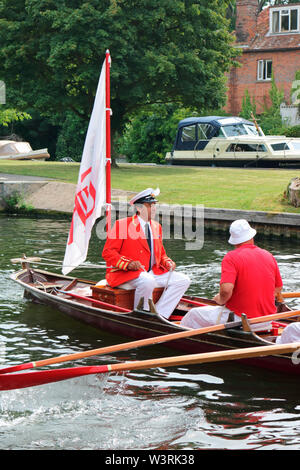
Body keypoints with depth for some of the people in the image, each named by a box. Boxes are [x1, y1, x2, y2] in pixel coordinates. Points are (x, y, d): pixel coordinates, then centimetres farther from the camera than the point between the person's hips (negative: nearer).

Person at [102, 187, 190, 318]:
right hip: (124, 275, -7)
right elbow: (108, 252, -9)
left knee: (183, 280, -8)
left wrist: (167, 262, 2)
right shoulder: (122, 224, -4)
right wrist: (128, 264, -23)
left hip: (153, 273, 7)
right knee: (148, 281, -38)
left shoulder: (156, 226, 17)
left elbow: (161, 253, 26)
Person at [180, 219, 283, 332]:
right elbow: (278, 289, 12)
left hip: (240, 320, -6)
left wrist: (221, 300, -5)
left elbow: (226, 289, -26)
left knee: (194, 314, 14)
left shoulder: (231, 257, -14)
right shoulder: (269, 256, 3)